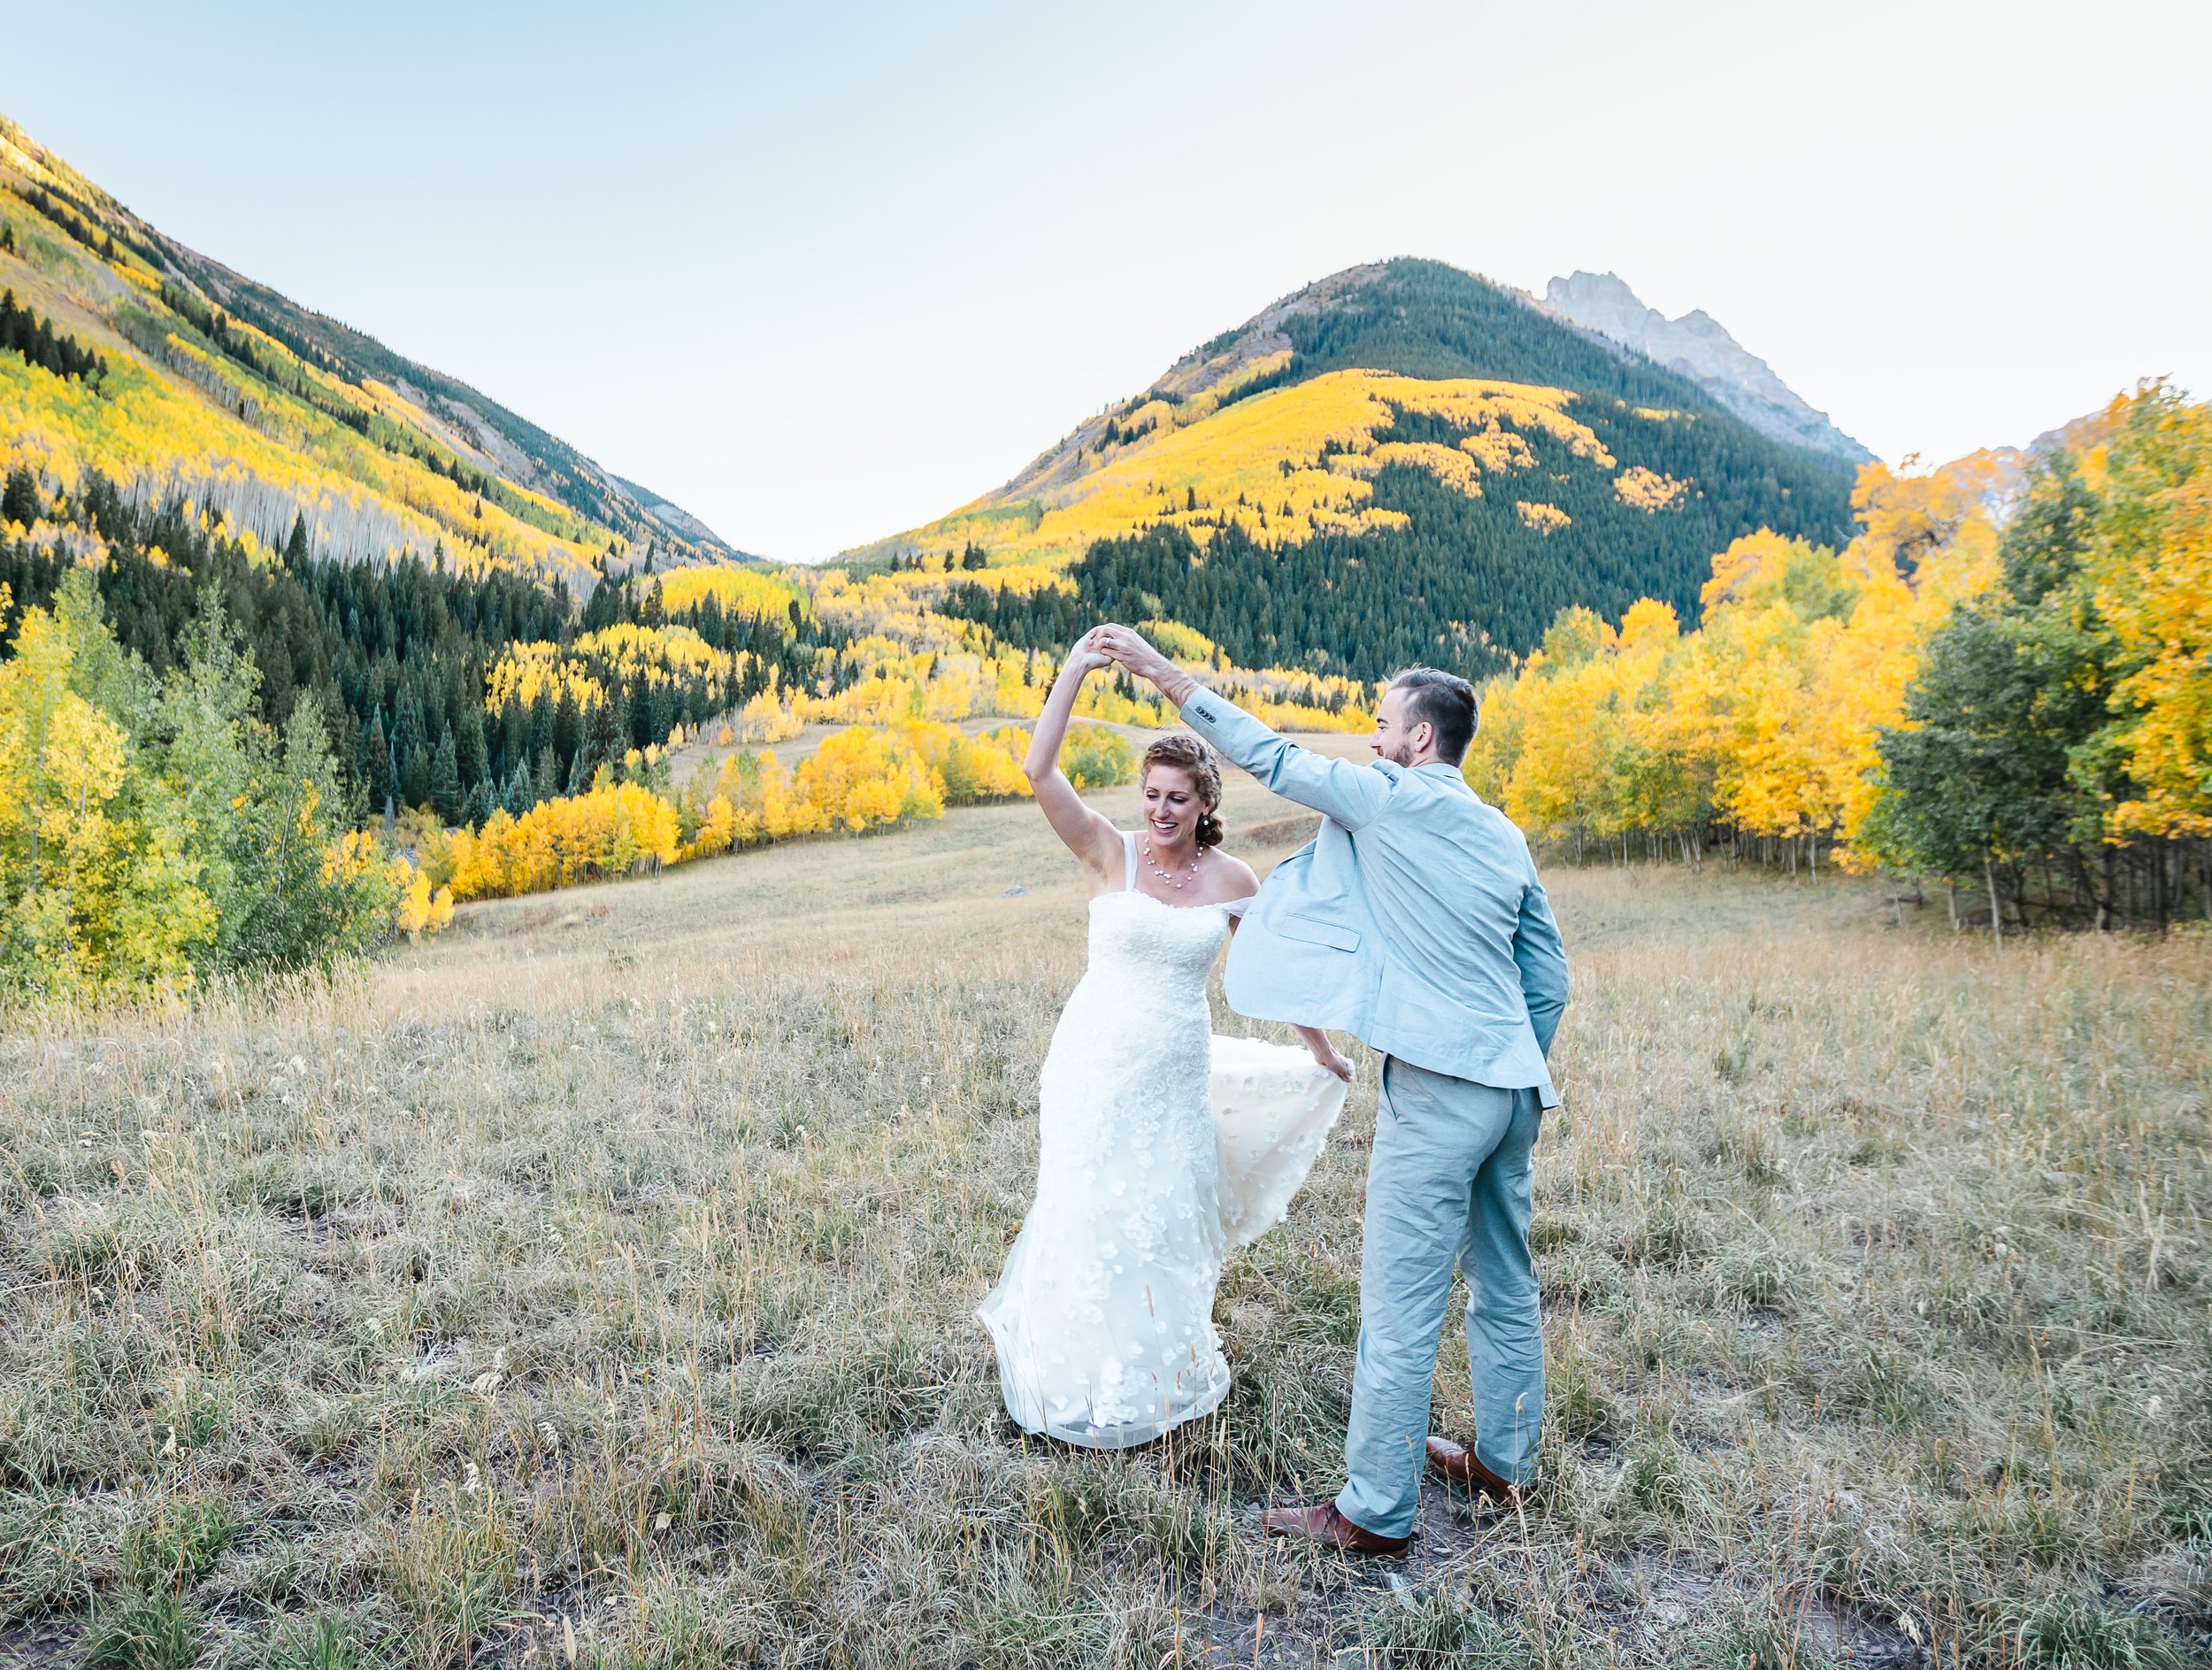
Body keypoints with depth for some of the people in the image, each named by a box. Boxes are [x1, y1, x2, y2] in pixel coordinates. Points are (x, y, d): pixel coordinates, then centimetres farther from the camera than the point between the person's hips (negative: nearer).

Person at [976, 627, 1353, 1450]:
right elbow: (1039, 772, -21)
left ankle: (1162, 1369, 40)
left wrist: (1321, 1049, 20)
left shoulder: (1231, 879, -1)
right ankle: (1095, 1389, 28)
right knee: (1094, 1218, 6)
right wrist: (1073, 672, -26)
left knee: (1169, 1224, 14)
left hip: (1179, 1077, 3)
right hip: (1098, 1066, -2)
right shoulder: (1109, 853, -9)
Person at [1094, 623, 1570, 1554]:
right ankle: (1503, 1465, 34)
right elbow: (1549, 978, 15)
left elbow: (1274, 758, -3)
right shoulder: (1505, 836, 13)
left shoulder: (1396, 800, -7)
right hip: (1514, 1086, 9)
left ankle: (1375, 1514, 8)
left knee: (1400, 1308, -1)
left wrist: (1165, 674, 4)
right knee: (1505, 1290, 19)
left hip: (1436, 1088, -9)